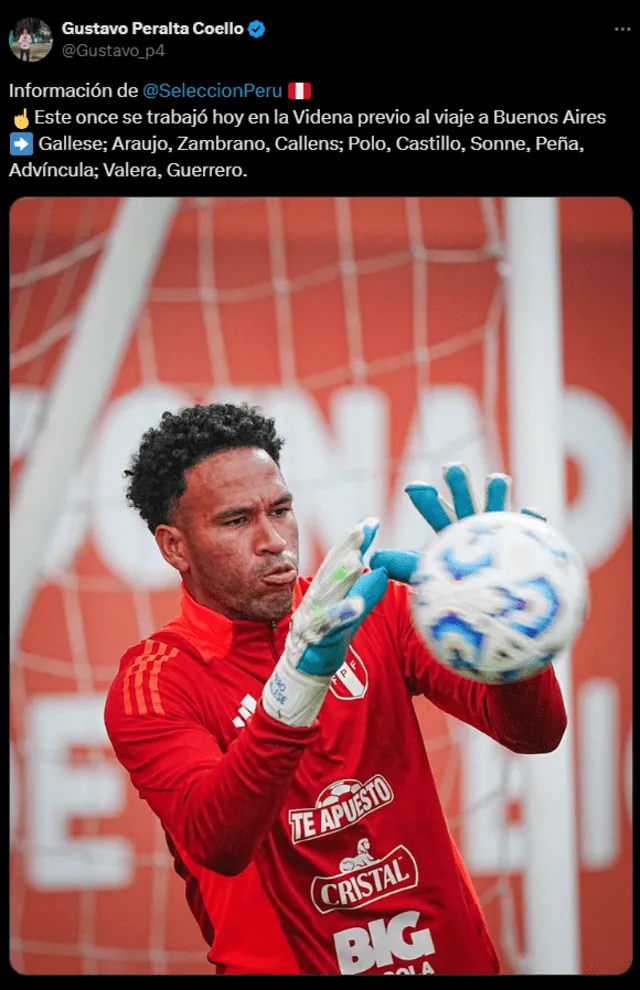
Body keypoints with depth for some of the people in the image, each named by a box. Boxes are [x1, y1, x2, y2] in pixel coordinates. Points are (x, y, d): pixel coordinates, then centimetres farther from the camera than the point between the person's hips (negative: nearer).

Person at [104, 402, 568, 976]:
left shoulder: (375, 608, 4)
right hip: (285, 962, -3)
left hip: (451, 950, 3)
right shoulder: (152, 685, -5)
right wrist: (295, 687, -34)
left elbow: (536, 733, -3)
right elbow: (216, 844, -22)